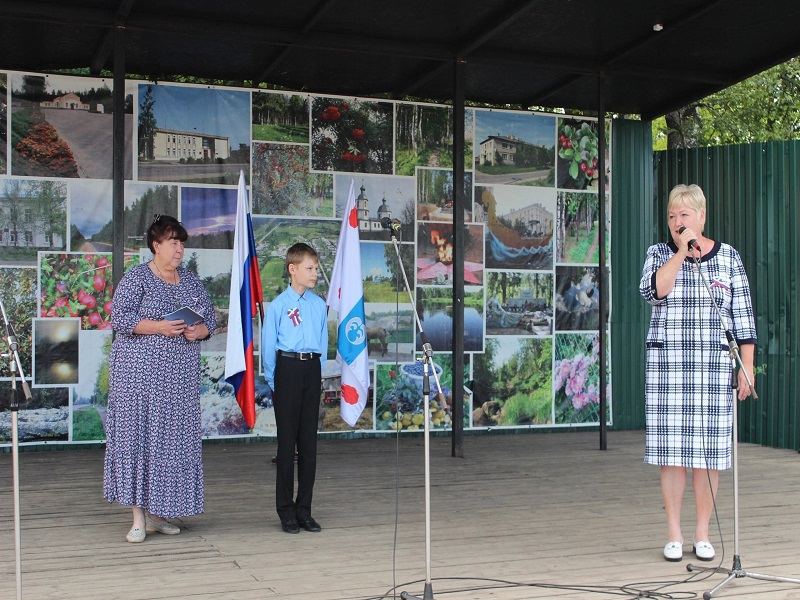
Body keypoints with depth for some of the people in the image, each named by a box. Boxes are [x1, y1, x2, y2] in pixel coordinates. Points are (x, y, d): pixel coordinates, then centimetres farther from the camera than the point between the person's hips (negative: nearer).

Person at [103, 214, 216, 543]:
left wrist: (199, 331, -7)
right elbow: (119, 316, -10)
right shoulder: (136, 277, -1)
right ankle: (138, 517, -1)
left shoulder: (190, 280, 15)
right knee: (138, 436, -6)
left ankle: (157, 513, 13)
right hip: (139, 373, -5)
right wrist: (158, 326, -20)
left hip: (180, 376, 5)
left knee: (176, 438, 4)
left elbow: (210, 316, 15)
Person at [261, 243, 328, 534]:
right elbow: (268, 346, 0)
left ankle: (304, 509, 16)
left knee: (309, 441, 7)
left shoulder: (320, 305, 9)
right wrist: (273, 381, -1)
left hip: (312, 370, 4)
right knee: (287, 441, 1)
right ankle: (286, 510, 10)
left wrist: (318, 372, 7)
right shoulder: (278, 305, -3)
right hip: (288, 370, -4)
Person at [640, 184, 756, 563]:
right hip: (667, 365, 0)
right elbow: (652, 291, -14)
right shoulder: (659, 254, 8)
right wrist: (682, 252, -13)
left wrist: (747, 368, 1)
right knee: (672, 452, 0)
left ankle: (702, 535, 13)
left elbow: (743, 318, 6)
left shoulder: (729, 257, 7)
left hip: (714, 367, 0)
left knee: (708, 453, 1)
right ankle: (673, 535, 11)